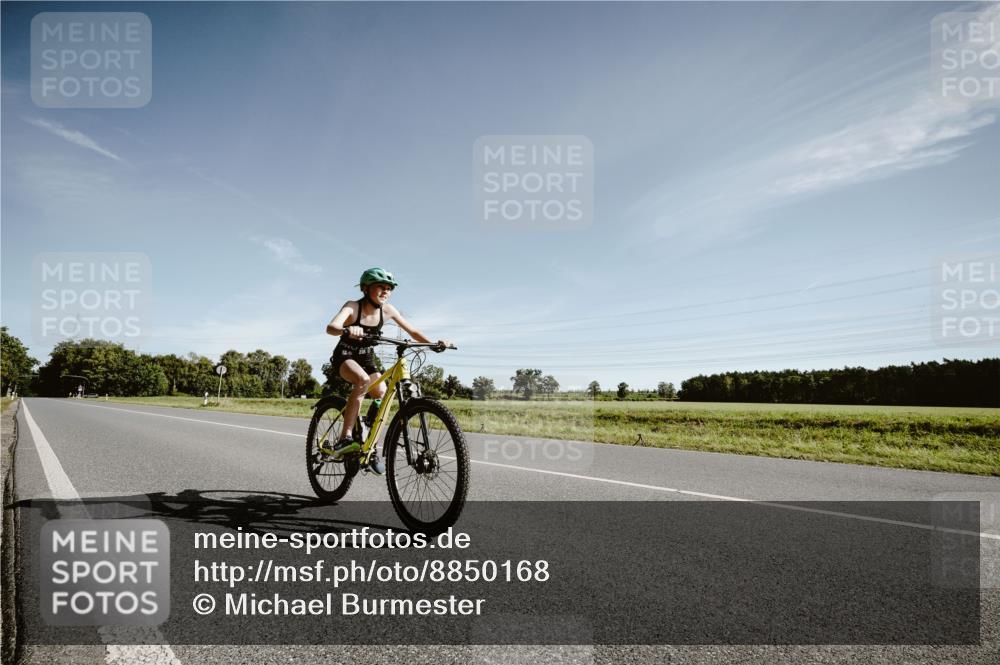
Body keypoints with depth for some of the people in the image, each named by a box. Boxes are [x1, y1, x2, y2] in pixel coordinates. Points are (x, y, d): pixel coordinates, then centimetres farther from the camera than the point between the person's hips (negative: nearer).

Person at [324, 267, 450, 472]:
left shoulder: (387, 310, -10)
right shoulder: (353, 307, -22)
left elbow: (412, 331, -5)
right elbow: (330, 327, -40)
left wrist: (434, 344, -22)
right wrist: (347, 330, -63)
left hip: (366, 358, 5)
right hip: (344, 357, -5)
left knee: (382, 394, -18)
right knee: (363, 380, -36)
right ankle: (344, 438, -31)